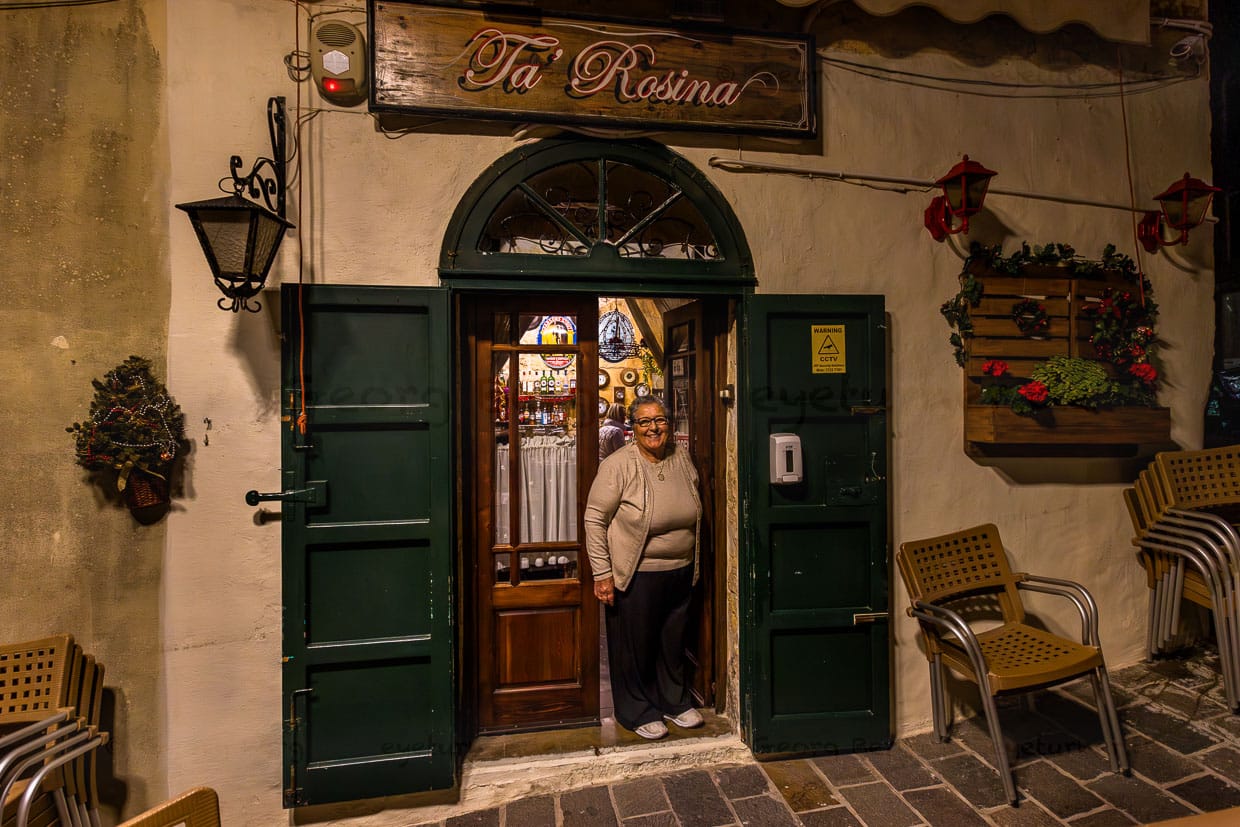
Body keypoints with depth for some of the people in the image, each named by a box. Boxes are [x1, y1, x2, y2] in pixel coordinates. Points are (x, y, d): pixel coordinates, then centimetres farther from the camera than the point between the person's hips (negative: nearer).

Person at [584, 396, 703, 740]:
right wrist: (602, 574, -16)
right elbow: (594, 519, -14)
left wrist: (693, 565, 16)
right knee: (635, 645, 10)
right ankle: (637, 711, 32)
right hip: (636, 575, -5)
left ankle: (674, 701, 41)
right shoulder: (618, 465, -17)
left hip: (680, 572, 5)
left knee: (674, 641, 20)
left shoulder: (682, 458, 1)